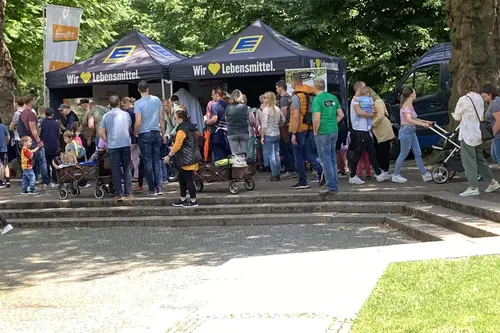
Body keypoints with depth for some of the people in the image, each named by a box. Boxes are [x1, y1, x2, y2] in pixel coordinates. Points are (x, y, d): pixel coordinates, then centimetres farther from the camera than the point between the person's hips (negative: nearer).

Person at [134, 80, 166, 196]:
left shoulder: (138, 103, -11)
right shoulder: (157, 100, 1)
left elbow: (138, 122, -17)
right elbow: (161, 119, 6)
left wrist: (135, 133, 0)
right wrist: (163, 134, 15)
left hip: (144, 135, -4)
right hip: (156, 133, 4)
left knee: (148, 163, 2)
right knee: (156, 162, 10)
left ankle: (152, 189, 4)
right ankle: (159, 188, 5)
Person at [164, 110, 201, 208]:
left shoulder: (182, 130, -18)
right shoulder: (191, 127, 13)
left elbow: (177, 145, -21)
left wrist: (169, 156, -14)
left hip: (186, 159, -10)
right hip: (192, 157, 10)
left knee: (188, 180, -4)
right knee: (182, 179, 16)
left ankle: (193, 201, 0)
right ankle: (183, 199, 22)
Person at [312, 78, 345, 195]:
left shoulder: (317, 99, -14)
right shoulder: (333, 98, 8)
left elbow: (317, 119, -21)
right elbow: (341, 115, 11)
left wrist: (315, 132, -8)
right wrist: (333, 123, 13)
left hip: (323, 133, -7)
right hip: (334, 131, 7)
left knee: (326, 160, -2)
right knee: (333, 159, 15)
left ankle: (331, 186, -1)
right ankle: (335, 185, 20)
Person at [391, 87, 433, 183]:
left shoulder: (410, 105, 14)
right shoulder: (406, 106, -15)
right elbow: (409, 120, -27)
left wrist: (425, 121, 16)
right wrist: (422, 124, -31)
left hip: (411, 131, 10)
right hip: (406, 131, -10)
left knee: (418, 154, 9)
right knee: (403, 154, -3)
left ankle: (425, 174, 11)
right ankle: (396, 175, 6)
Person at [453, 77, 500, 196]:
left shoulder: (463, 100, -16)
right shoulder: (479, 98, 6)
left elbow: (456, 117, -7)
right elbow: (481, 115, 13)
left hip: (467, 135, -8)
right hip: (478, 134, 8)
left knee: (469, 160, 0)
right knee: (480, 158, 19)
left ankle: (473, 187, 1)